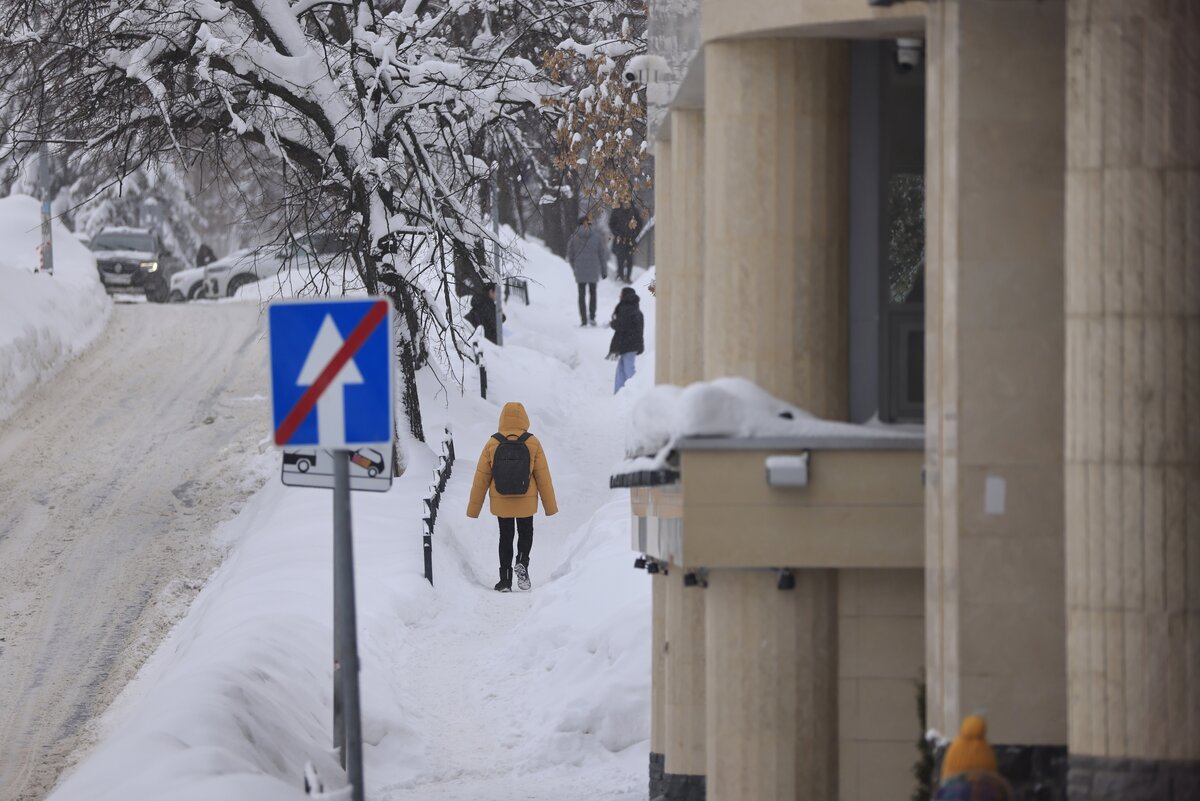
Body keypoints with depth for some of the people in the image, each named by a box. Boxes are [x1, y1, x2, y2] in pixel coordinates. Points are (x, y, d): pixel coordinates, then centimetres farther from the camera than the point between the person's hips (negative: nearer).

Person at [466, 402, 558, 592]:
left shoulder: (492, 445, -9)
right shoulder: (532, 444, -11)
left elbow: (481, 478, -4)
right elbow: (543, 477, -6)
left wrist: (474, 508, 4)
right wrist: (550, 505, 4)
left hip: (501, 503, 0)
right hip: (526, 502, 0)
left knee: (505, 538, 14)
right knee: (526, 533, 20)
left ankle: (505, 580, 11)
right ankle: (522, 563, -4)